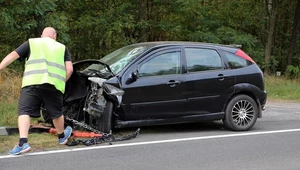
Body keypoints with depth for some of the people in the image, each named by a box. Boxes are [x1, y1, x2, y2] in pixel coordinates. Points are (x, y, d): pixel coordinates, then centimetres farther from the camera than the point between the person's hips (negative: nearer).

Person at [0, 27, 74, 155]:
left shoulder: (31, 43, 21)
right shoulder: (62, 48, 25)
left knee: (24, 111, 0)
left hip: (31, 82, -2)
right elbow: (69, 69, 12)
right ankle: (62, 136, 42)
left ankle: (23, 143, -17)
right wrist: (62, 81, 25)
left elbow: (12, 55, 10)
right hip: (54, 84, 2)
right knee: (56, 113, 20)